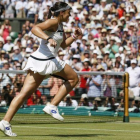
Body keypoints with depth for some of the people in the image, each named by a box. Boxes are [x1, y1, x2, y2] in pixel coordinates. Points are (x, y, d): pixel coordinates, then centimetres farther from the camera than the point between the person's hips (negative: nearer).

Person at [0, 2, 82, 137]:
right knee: (73, 78, 6)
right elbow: (35, 28, -21)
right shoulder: (53, 22, -8)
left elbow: (63, 45, 31)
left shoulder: (59, 25, 22)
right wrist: (48, 38, -33)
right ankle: (52, 106, 1)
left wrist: (74, 36, 16)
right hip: (45, 61, -9)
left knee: (24, 93, 3)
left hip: (37, 60, 9)